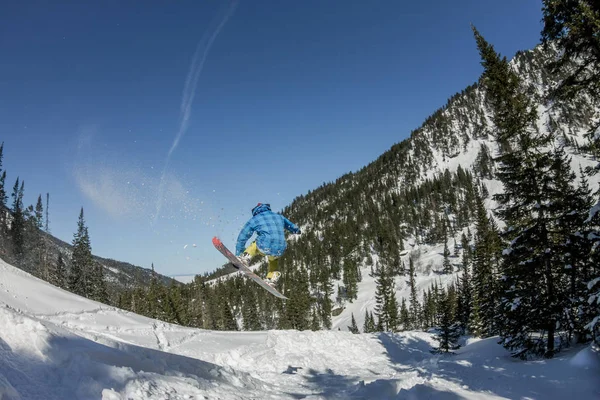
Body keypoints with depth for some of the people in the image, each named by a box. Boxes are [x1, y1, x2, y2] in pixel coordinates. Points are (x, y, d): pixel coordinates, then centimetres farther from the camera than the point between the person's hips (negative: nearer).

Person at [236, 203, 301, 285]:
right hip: (279, 251, 3)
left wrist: (238, 255, 22)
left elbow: (242, 238, 15)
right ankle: (271, 279, 27)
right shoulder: (279, 216, 22)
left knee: (255, 245, 33)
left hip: (264, 248, -3)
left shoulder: (254, 220, 13)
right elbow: (290, 225, 41)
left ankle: (245, 257, 10)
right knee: (273, 258, 38)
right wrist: (296, 230, 64)